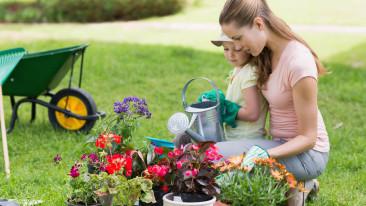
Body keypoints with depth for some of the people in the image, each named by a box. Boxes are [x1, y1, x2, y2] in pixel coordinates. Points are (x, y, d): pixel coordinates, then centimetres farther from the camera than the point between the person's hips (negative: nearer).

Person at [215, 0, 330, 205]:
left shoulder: (298, 63, -25)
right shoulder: (269, 53, 1)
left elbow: (308, 138, -20)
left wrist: (266, 154, -33)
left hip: (307, 153, -9)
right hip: (283, 144, 9)